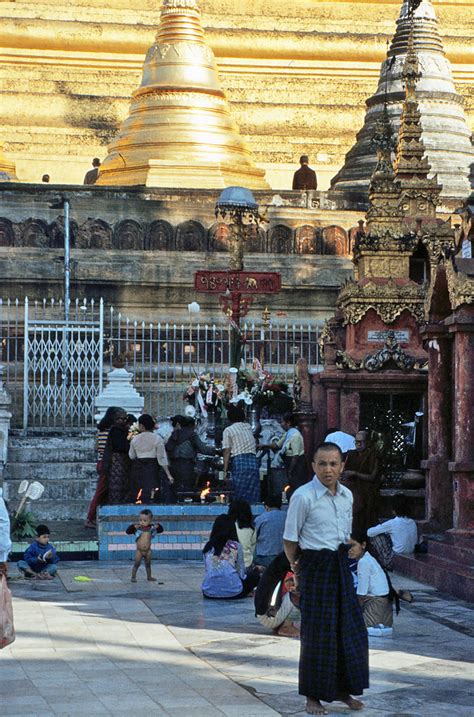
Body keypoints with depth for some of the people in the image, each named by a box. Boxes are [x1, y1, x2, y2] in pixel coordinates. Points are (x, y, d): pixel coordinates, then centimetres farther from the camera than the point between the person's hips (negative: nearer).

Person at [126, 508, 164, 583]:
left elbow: (161, 530, 7)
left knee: (148, 564, 15)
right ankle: (133, 577, 5)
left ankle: (149, 577, 27)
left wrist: (157, 526, -13)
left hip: (148, 551, 3)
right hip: (139, 551, -3)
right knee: (137, 564, -3)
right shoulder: (137, 528, -9)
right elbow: (128, 531, -14)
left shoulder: (151, 528, -1)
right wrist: (134, 526, -28)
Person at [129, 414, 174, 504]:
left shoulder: (135, 439, 2)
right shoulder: (157, 439, -5)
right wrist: (168, 474, -4)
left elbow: (131, 456, 11)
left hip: (137, 469, 2)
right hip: (152, 468, -2)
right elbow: (162, 458, -7)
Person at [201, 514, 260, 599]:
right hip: (233, 592, -4)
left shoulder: (208, 547, 4)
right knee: (256, 573, 19)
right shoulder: (236, 546, -3)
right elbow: (241, 573, 1)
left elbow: (207, 570, 8)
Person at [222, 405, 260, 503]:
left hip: (238, 462, -4)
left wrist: (225, 470, -3)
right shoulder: (248, 427, 18)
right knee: (253, 497, 4)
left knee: (240, 497, -1)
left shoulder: (228, 430, 4)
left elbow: (227, 451, -3)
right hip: (253, 461, 4)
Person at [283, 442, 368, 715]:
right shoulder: (303, 497, -15)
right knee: (317, 632, 1)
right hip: (315, 566, -6)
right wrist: (297, 568, 2)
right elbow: (290, 539, -8)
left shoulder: (347, 495, 5)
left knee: (351, 628, 10)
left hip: (341, 565, 6)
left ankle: (343, 690, 26)